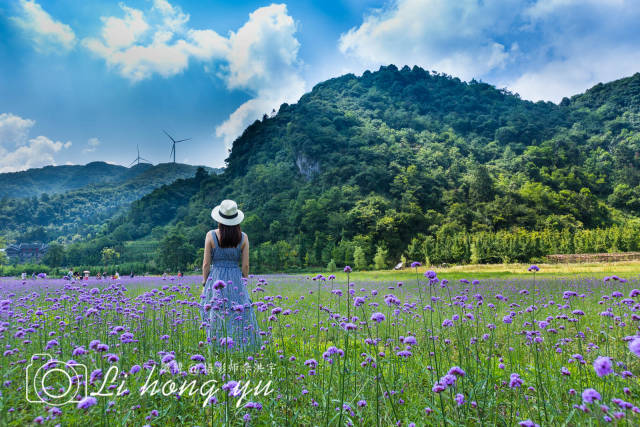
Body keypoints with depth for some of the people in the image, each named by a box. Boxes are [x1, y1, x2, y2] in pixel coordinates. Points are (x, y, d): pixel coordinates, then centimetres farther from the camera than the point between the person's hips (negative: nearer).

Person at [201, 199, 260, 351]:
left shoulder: (211, 235, -6)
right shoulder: (243, 237, -2)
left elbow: (206, 264, -4)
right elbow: (245, 266, 0)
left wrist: (204, 284, 8)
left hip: (216, 280, -1)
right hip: (236, 281, 1)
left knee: (216, 319, 5)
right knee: (240, 318, 8)